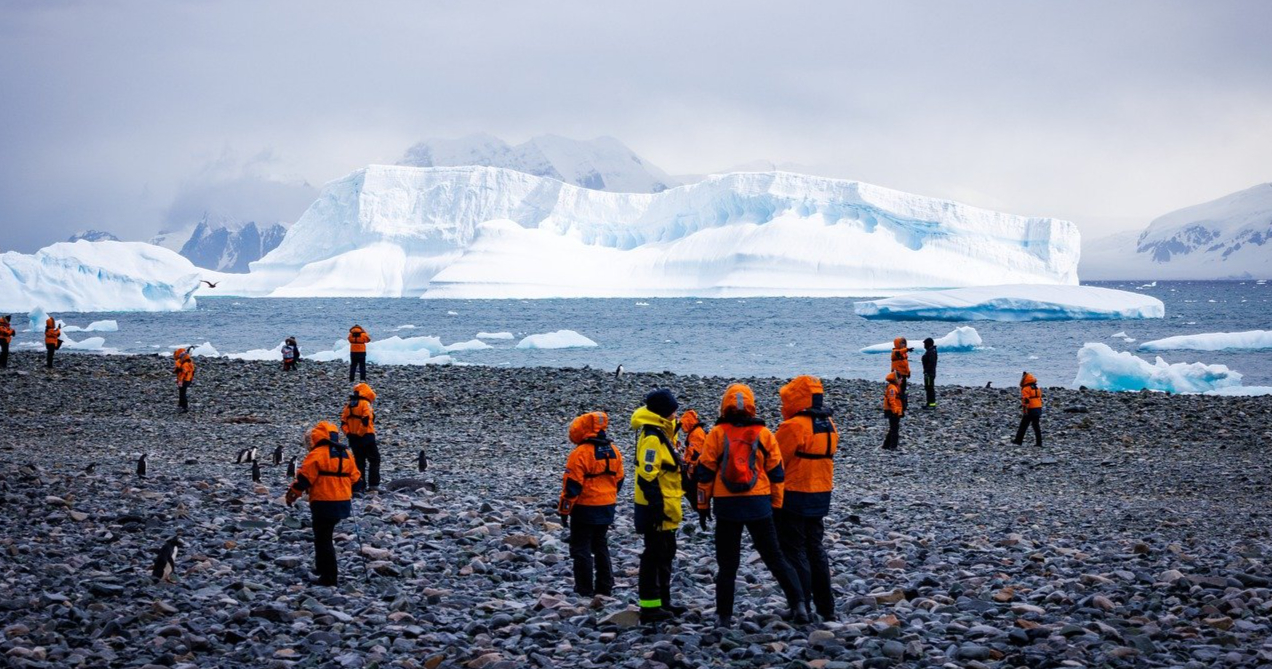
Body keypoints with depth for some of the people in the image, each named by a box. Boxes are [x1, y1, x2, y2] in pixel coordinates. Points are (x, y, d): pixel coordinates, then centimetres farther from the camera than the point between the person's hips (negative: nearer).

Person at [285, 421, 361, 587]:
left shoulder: (317, 454, -12)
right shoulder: (345, 454, 11)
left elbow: (304, 477, -14)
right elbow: (355, 478, 16)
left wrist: (292, 494, -1)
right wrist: (348, 493, 33)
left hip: (324, 503, -7)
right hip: (343, 503, 7)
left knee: (323, 539, -1)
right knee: (326, 535, 23)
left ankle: (329, 577, -2)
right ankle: (322, 567, 30)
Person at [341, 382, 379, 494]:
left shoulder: (349, 405, 12)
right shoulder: (365, 404, -9)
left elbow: (343, 422, 9)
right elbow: (366, 420, -21)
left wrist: (348, 433, 7)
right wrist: (360, 433, -13)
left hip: (353, 438, 6)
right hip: (366, 436, -6)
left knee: (359, 462, 12)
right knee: (374, 460, 3)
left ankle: (358, 487, 9)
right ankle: (373, 485, -7)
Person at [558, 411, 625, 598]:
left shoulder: (580, 453, -17)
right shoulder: (613, 451, 5)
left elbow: (572, 485, -16)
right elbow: (618, 480, 13)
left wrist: (564, 510, -8)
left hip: (585, 508, -7)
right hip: (606, 509, 7)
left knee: (581, 549, 2)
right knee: (601, 546, 18)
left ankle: (585, 589, 1)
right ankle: (605, 587, 19)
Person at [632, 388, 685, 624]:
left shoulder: (662, 434, 14)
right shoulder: (652, 438, -19)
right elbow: (647, 476, -24)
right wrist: (657, 507, -25)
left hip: (665, 509, 10)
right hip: (657, 509, -10)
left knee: (666, 554, 17)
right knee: (655, 555, -5)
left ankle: (663, 602, 26)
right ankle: (650, 607, 0)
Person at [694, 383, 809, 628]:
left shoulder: (717, 434, -2)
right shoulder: (764, 435, 2)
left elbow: (705, 472, 0)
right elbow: (776, 473, 6)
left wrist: (703, 506, 8)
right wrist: (776, 506, 15)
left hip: (727, 506, -1)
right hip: (759, 505, 1)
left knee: (727, 563, 8)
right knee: (774, 558, 8)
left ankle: (724, 616, 8)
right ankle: (798, 604, -3)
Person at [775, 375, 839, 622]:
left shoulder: (794, 427, -18)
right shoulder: (829, 425, 8)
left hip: (794, 497, -8)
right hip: (821, 496, 8)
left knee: (794, 551, -1)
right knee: (815, 549, 17)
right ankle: (826, 608, 20)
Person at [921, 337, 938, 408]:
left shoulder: (931, 352, -17)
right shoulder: (929, 351, 16)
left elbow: (931, 363, -25)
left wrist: (927, 371, -26)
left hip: (929, 373, -11)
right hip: (928, 372, 11)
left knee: (930, 388, -9)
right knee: (927, 388, 16)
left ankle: (932, 404, -8)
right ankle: (929, 403, 22)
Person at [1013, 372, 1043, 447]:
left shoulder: (1026, 389, -11)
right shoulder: (1037, 389, 14)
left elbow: (1026, 401, -20)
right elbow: (1040, 399, 19)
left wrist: (1024, 411, -20)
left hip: (1030, 410, -7)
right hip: (1038, 409, 7)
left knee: (1023, 426, 4)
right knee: (1037, 427, 7)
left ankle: (1018, 440, 9)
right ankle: (1039, 443, 2)